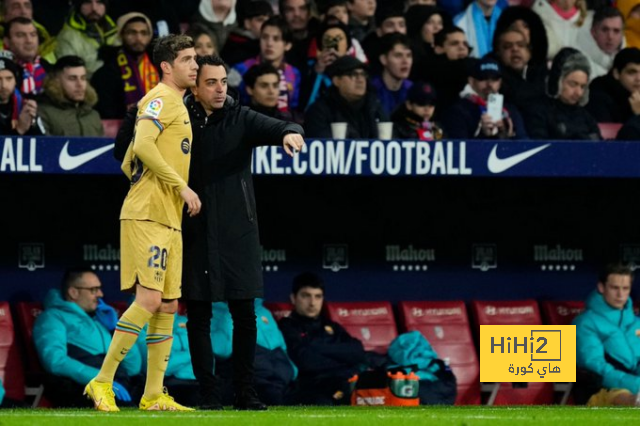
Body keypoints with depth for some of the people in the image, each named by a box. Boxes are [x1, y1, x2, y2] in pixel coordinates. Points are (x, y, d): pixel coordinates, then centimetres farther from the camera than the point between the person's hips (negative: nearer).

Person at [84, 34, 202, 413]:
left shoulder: (177, 105, 22)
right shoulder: (161, 99, -7)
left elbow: (128, 164, 25)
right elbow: (143, 144, -24)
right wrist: (182, 186, -22)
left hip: (168, 220, 10)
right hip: (147, 215, -10)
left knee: (169, 305, 7)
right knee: (149, 299, -15)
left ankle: (154, 395, 8)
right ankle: (102, 382, -11)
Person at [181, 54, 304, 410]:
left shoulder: (241, 119, 3)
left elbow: (273, 128, -15)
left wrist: (291, 132, -36)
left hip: (237, 231, 0)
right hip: (194, 233, 0)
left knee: (245, 316, 0)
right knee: (199, 316, 2)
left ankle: (246, 393, 7)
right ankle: (209, 394, 7)